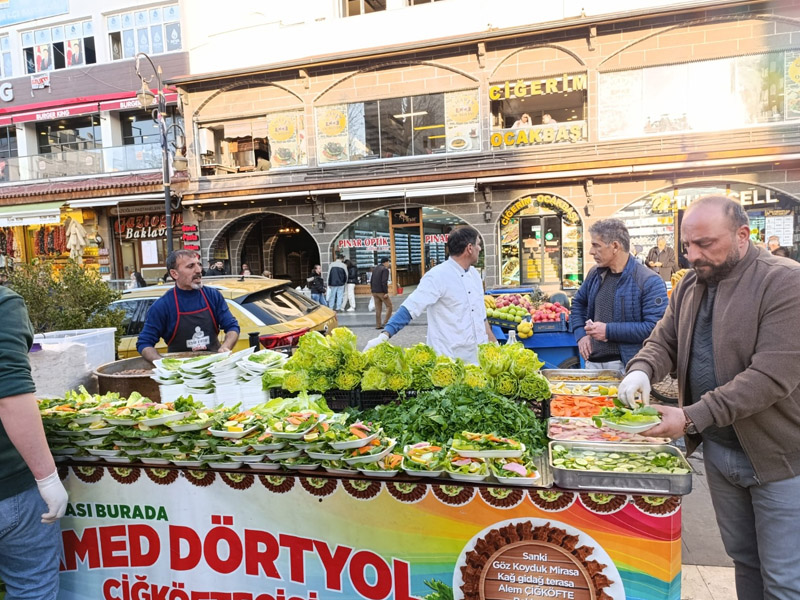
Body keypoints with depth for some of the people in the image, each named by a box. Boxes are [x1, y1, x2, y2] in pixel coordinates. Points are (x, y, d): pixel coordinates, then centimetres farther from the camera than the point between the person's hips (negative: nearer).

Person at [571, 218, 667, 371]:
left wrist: (609, 331, -20)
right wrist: (581, 334, 9)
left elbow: (655, 327, -21)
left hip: (627, 366, -6)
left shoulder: (649, 282, -13)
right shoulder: (595, 273, 9)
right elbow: (578, 303, 24)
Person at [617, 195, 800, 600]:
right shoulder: (690, 286, 4)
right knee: (742, 557, 20)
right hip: (717, 448, 6)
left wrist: (692, 418, -28)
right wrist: (642, 370, -15)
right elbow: (664, 341, 8)